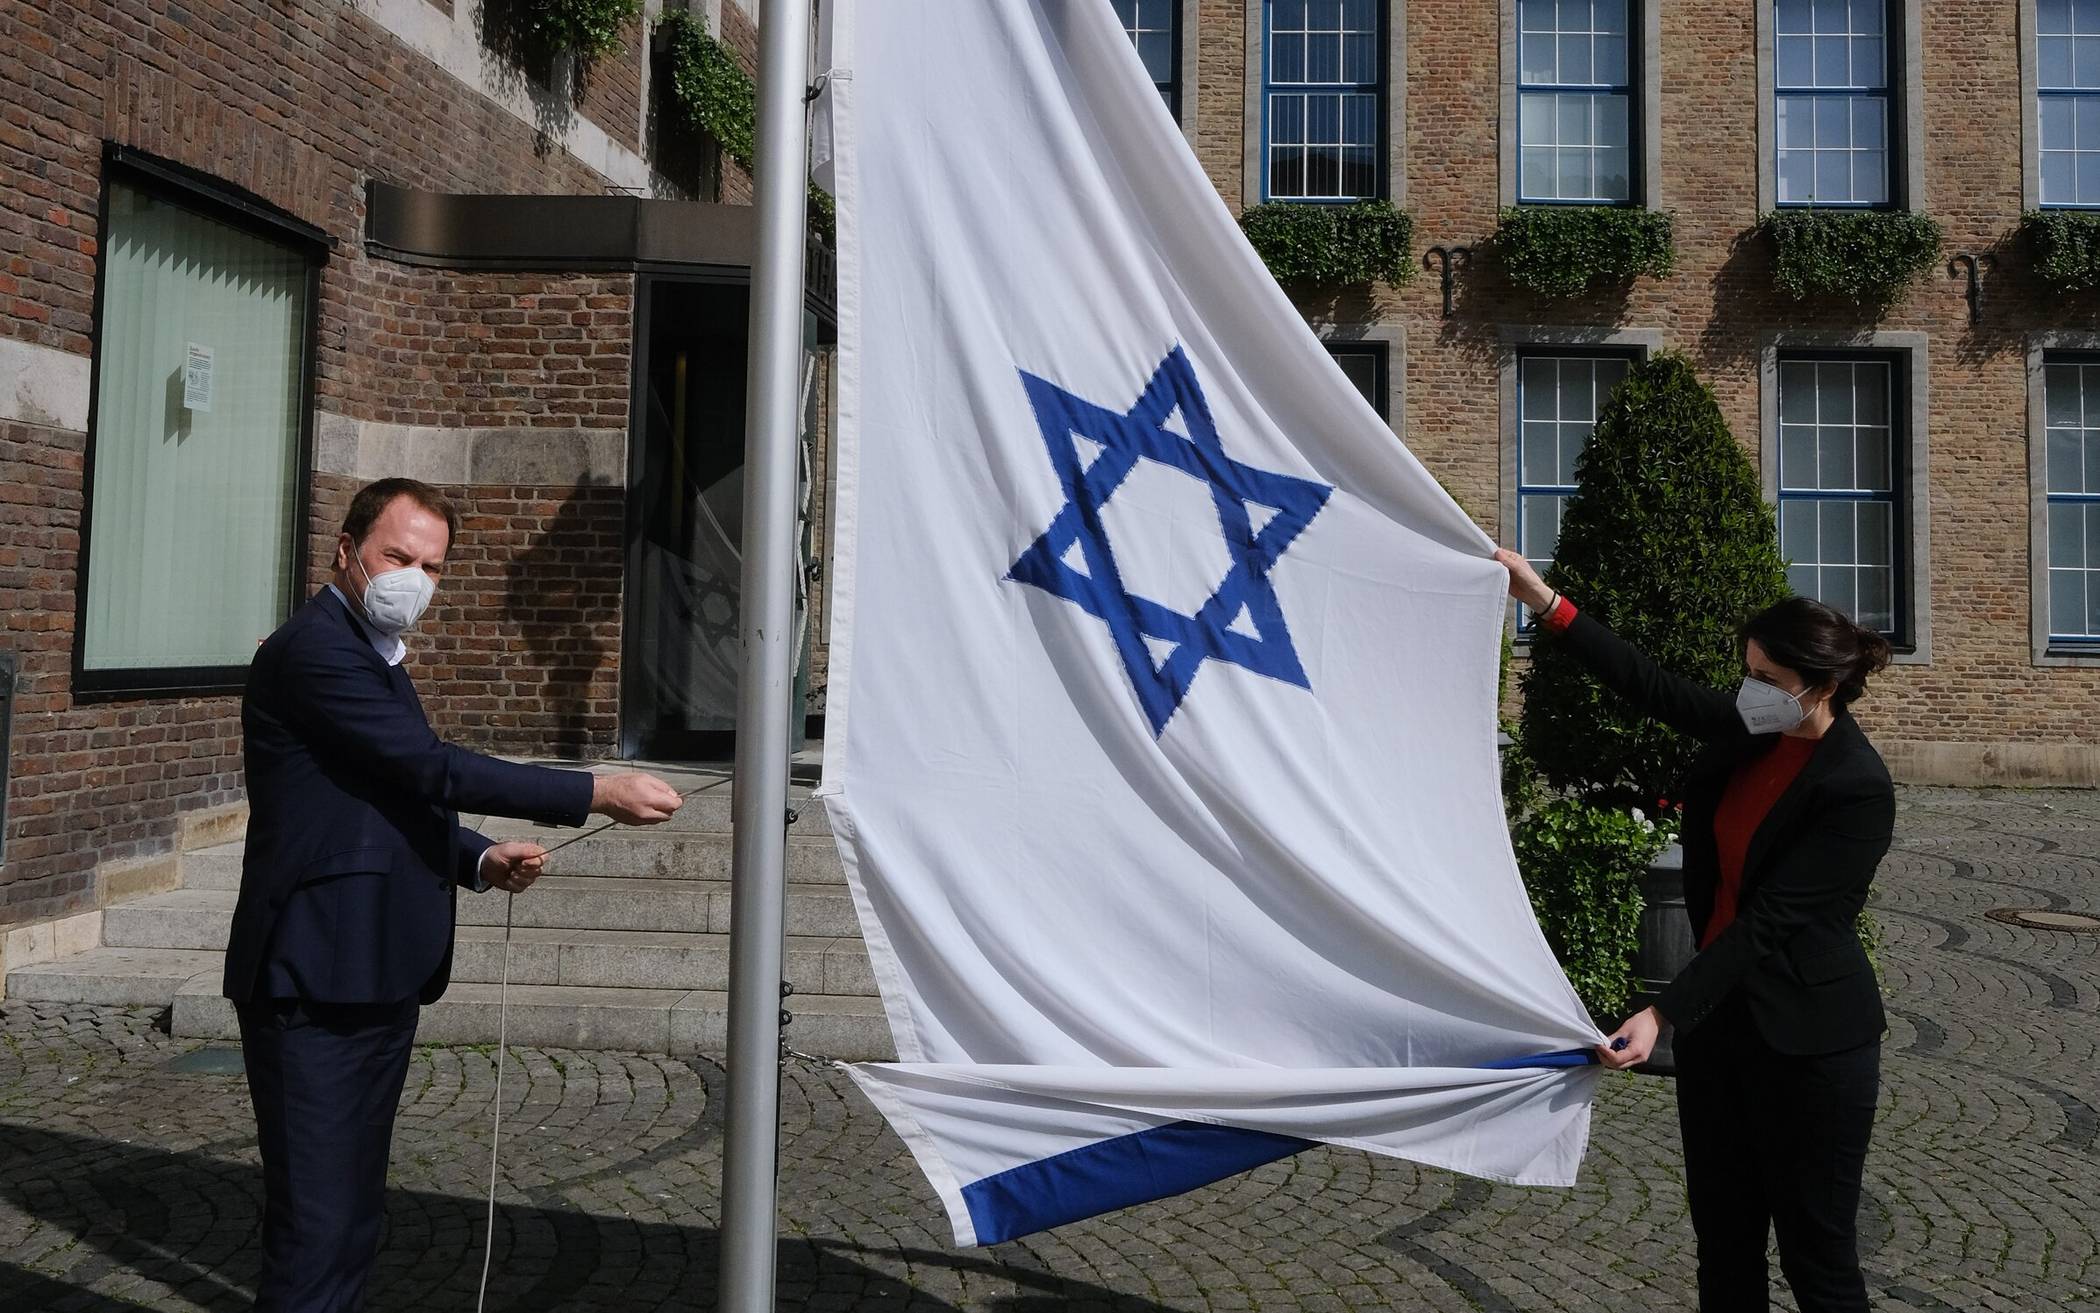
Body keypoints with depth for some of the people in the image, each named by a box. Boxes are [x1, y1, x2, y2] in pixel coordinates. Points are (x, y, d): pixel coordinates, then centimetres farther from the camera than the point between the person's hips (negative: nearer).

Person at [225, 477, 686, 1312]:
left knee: (353, 1214, 16)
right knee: (316, 1228, -5)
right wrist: (599, 794, -20)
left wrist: (478, 861, 3)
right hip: (315, 986, -10)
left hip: (379, 979, 10)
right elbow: (434, 769, -21)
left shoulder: (373, 653, 17)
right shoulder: (313, 647, -14)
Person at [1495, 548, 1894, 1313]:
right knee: (1722, 1235, 16)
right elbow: (1649, 688, 4)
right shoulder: (1750, 729, 0)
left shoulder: (1858, 789, -20)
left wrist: (1663, 1013, -27)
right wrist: (1544, 604, -3)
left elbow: (1769, 921, -23)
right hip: (1720, 1014, 7)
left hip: (1806, 1040, -7)